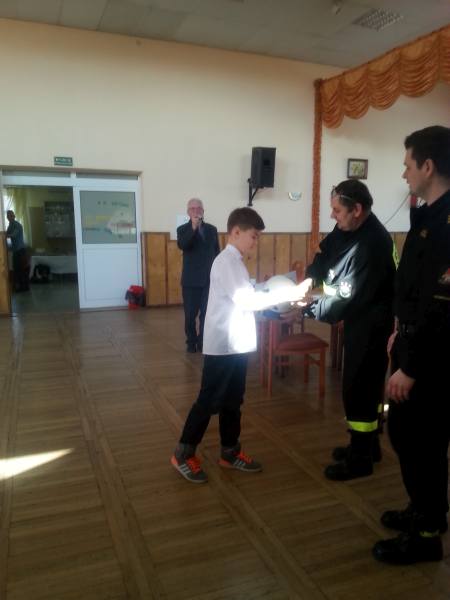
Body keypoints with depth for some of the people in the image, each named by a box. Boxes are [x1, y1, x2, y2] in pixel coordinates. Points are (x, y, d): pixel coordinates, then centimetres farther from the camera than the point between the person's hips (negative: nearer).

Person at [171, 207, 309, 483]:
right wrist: (287, 294, -22)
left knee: (233, 400, 17)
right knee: (209, 401, 1)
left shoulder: (235, 262, 14)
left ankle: (230, 452, 30)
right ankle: (184, 454, 17)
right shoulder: (226, 261, -17)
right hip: (222, 345, -9)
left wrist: (283, 296, 6)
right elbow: (247, 300, -24)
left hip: (237, 344, 10)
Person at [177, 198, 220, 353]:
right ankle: (191, 342, 18)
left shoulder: (212, 229, 9)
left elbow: (217, 252, 11)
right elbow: (182, 245, -20)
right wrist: (193, 227, -29)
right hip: (191, 280, -2)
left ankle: (203, 342, 13)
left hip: (209, 279, 2)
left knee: (207, 313, 2)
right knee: (190, 314, 4)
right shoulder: (183, 229, 1)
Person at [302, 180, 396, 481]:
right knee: (366, 385, 19)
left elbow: (347, 298, -26)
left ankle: (360, 459, 17)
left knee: (359, 388, 0)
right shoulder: (349, 228, -1)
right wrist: (310, 278, -8)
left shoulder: (372, 244, -28)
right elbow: (326, 251, 11)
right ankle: (367, 445, 36)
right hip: (360, 320, 9)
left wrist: (308, 308, -16)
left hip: (373, 325, -9)